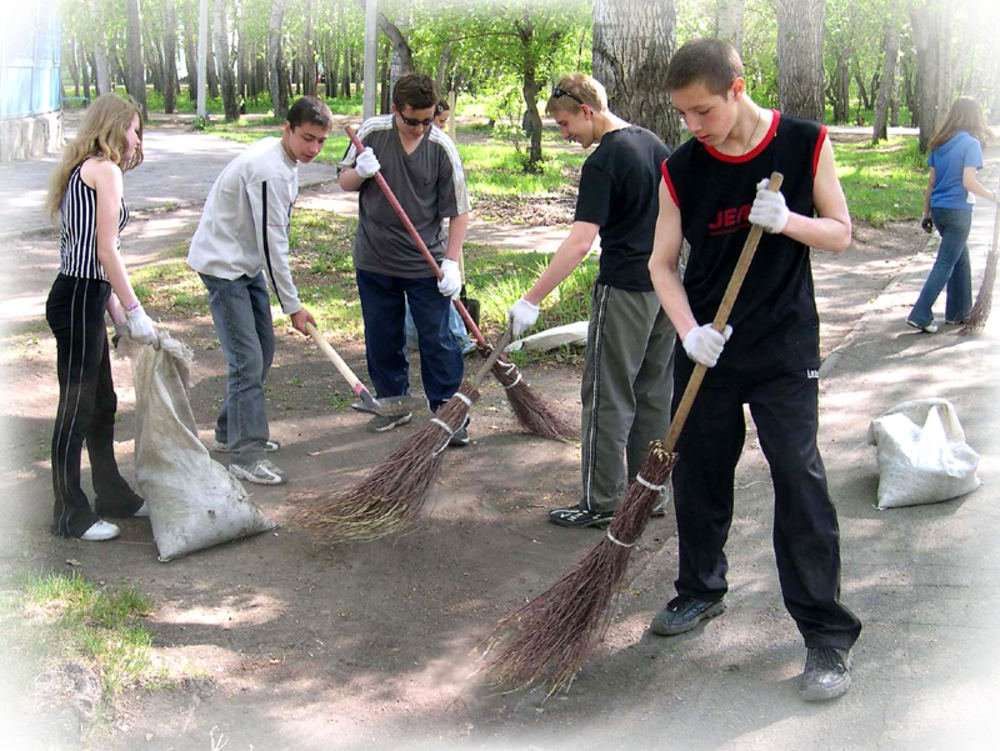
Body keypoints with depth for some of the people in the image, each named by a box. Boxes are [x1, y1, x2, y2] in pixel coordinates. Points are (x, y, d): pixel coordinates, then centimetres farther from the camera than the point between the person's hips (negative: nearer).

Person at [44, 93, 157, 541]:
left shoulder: (82, 170, 19)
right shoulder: (105, 169, -10)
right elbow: (106, 251, -16)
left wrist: (118, 315, 17)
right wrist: (134, 310, -12)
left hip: (83, 299, 10)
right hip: (79, 300, -10)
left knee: (102, 403, 19)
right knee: (76, 407, 0)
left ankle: (112, 496, 32)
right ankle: (70, 515, 11)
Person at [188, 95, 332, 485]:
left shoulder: (278, 155, 6)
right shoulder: (270, 171, -26)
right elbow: (272, 243, -24)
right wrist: (293, 305, -18)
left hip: (248, 263, 10)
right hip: (223, 264, -10)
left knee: (263, 347, 15)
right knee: (247, 359, -12)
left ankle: (232, 430, 29)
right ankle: (245, 454, -6)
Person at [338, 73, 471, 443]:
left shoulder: (441, 147, -10)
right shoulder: (371, 132, -5)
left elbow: (459, 211, -5)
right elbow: (344, 181, 9)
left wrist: (451, 262, -13)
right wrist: (359, 173, -14)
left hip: (426, 263, -2)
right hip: (374, 260, 3)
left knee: (437, 340, 1)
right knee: (382, 339, 14)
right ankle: (393, 402, 31)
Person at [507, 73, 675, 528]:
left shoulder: (603, 162, -16)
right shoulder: (654, 144, 10)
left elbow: (580, 242, -24)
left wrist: (532, 300, -24)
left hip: (624, 290, -8)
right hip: (667, 286, 9)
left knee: (608, 398, 0)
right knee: (654, 393, 14)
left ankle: (602, 503, 6)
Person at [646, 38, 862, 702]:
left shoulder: (805, 143, -7)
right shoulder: (681, 168, -4)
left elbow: (840, 235, -1)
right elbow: (663, 263, 0)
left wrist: (787, 221, -22)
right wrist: (689, 331, -16)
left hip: (784, 349, -3)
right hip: (707, 348, 3)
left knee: (801, 485, -5)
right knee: (698, 475, 12)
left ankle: (829, 635, 5)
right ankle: (701, 591, 35)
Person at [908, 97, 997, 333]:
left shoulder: (940, 143, 8)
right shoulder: (971, 143, -11)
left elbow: (931, 182, 10)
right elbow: (968, 182, -18)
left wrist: (927, 213, 15)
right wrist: (991, 195, -3)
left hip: (938, 209, 7)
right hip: (958, 210, -7)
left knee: (961, 258, 21)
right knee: (945, 264, -3)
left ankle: (959, 311, 27)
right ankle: (920, 315, -7)